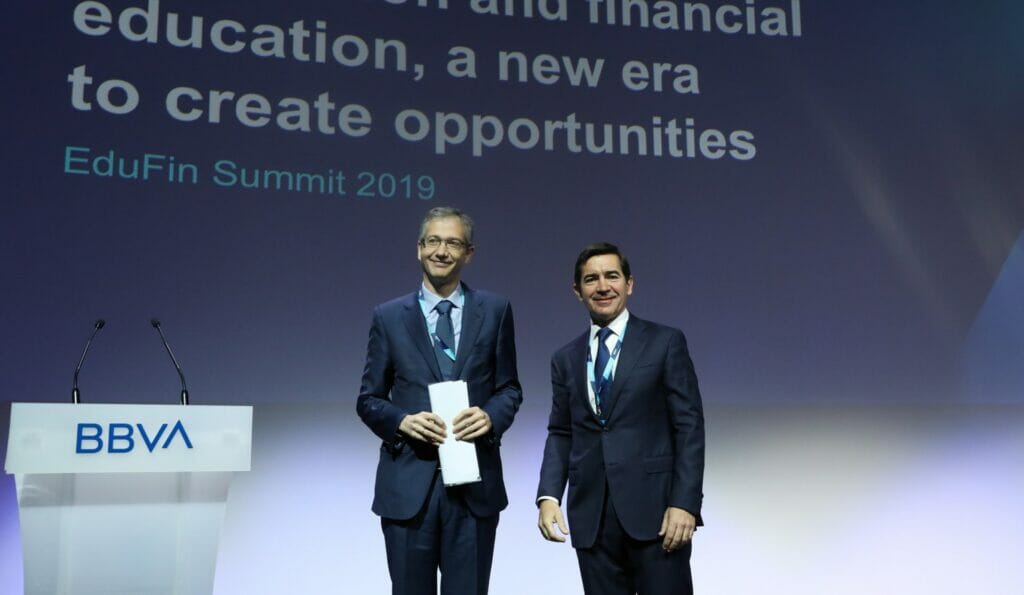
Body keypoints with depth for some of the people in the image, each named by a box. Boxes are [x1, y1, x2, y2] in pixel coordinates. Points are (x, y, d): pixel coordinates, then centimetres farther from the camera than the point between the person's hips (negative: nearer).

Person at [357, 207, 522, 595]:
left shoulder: (495, 311, 6)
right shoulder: (389, 316, 5)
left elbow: (510, 388, 9)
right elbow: (369, 399, 6)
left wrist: (491, 416, -13)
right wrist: (402, 421, -14)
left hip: (475, 481, 0)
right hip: (408, 483, 0)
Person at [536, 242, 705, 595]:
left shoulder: (665, 342, 1)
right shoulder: (566, 358, 13)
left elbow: (689, 426, -4)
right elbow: (560, 434, 13)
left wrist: (684, 503, -12)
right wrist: (548, 497, -1)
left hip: (654, 508, -3)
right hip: (590, 516, 4)